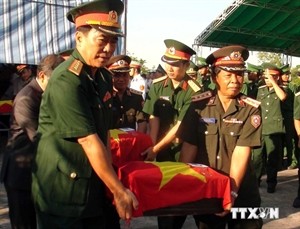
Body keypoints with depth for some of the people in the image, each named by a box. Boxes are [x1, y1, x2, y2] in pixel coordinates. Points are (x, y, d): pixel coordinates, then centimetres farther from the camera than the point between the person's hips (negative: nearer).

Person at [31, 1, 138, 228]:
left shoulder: (104, 77, 5)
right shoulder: (66, 81, -22)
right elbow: (90, 142, -23)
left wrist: (110, 180, 3)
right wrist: (120, 191, -18)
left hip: (94, 185, 8)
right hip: (62, 189, -8)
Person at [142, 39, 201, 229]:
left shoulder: (194, 91, -16)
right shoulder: (157, 85, -2)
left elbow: (181, 125, -18)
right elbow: (154, 119, -6)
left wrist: (156, 148, -19)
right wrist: (151, 147, -18)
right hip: (162, 150, 3)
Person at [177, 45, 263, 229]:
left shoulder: (251, 109, -9)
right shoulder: (199, 104, -5)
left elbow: (241, 153, -17)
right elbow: (189, 147, -6)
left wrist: (232, 193, -23)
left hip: (242, 193, -1)